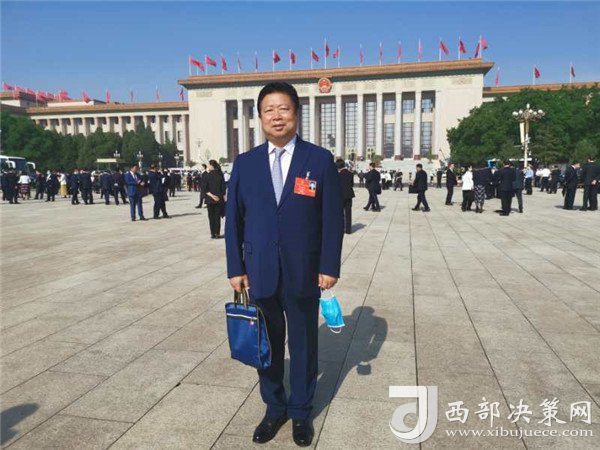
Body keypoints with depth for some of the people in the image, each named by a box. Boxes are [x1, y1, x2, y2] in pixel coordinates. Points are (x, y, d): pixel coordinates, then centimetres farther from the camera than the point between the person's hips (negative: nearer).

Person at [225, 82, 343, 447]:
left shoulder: (321, 160, -4)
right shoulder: (245, 163, 3)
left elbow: (333, 219, -4)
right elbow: (234, 220, 4)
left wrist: (330, 267, -8)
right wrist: (236, 268, 1)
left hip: (304, 273, -1)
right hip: (260, 273, 2)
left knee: (303, 345, 14)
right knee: (267, 345, 15)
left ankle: (301, 412, 35)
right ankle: (274, 408, 37)